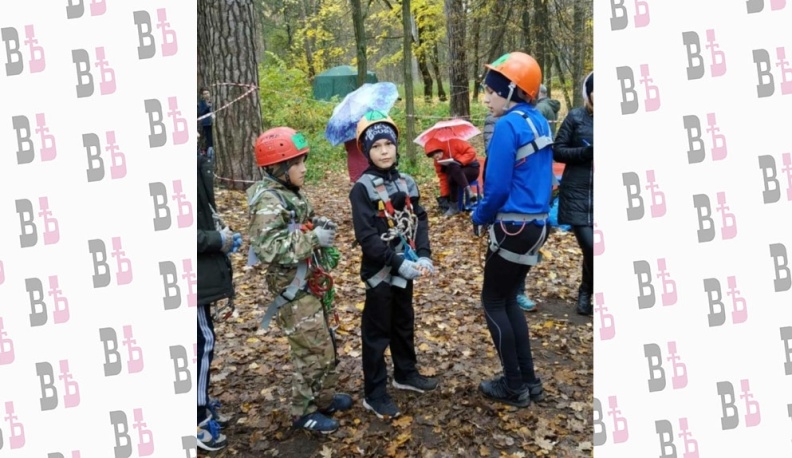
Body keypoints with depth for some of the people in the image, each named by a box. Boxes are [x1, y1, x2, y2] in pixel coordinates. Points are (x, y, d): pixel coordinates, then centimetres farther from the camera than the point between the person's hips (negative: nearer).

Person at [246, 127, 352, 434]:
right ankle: (304, 412, 19)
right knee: (314, 350, 0)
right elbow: (268, 248, -32)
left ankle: (323, 398, 37)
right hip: (292, 289, -9)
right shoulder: (268, 202, -22)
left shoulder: (291, 193, 8)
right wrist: (313, 238, -28)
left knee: (326, 344, 20)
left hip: (309, 283, 9)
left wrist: (319, 224, 4)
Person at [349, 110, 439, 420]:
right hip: (380, 271, -6)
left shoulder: (406, 183, 5)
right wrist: (398, 262, -24)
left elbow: (420, 220, 3)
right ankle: (374, 395, 16)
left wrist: (423, 255, -12)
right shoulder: (362, 189, -13)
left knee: (405, 324, 21)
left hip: (406, 268, 6)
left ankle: (406, 373, 41)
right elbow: (366, 237, -19)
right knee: (377, 332, 4)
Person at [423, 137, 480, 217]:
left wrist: (459, 161, -31)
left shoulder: (453, 144, -19)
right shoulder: (438, 162, -3)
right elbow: (443, 179, -2)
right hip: (458, 175, 5)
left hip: (471, 168, -5)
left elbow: (471, 151, -20)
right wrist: (444, 197, -8)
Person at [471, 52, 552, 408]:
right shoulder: (539, 122, 10)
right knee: (508, 300, 19)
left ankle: (514, 386, 15)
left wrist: (479, 217, -2)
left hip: (513, 229, -9)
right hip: (536, 224, 9)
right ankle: (528, 380, 25)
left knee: (493, 302, 6)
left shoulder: (508, 126, -17)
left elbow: (498, 187, -19)